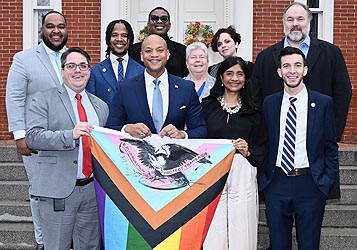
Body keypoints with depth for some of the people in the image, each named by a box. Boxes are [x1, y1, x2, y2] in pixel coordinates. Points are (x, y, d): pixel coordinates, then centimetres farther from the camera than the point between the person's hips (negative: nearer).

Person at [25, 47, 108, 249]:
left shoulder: (101, 106, 15)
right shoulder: (44, 100, 0)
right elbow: (33, 137, -13)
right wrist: (70, 135, -25)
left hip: (92, 188, 5)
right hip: (58, 189, -4)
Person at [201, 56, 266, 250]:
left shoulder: (253, 110, 10)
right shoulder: (207, 105, 8)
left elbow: (261, 149, 12)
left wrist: (248, 152, -6)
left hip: (243, 175, 1)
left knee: (241, 232, 1)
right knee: (212, 235, -3)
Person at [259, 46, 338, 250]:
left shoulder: (323, 103, -1)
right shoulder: (269, 103, 5)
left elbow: (331, 147, 2)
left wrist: (327, 181, -4)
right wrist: (263, 177, 3)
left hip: (310, 185, -2)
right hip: (276, 183, 2)